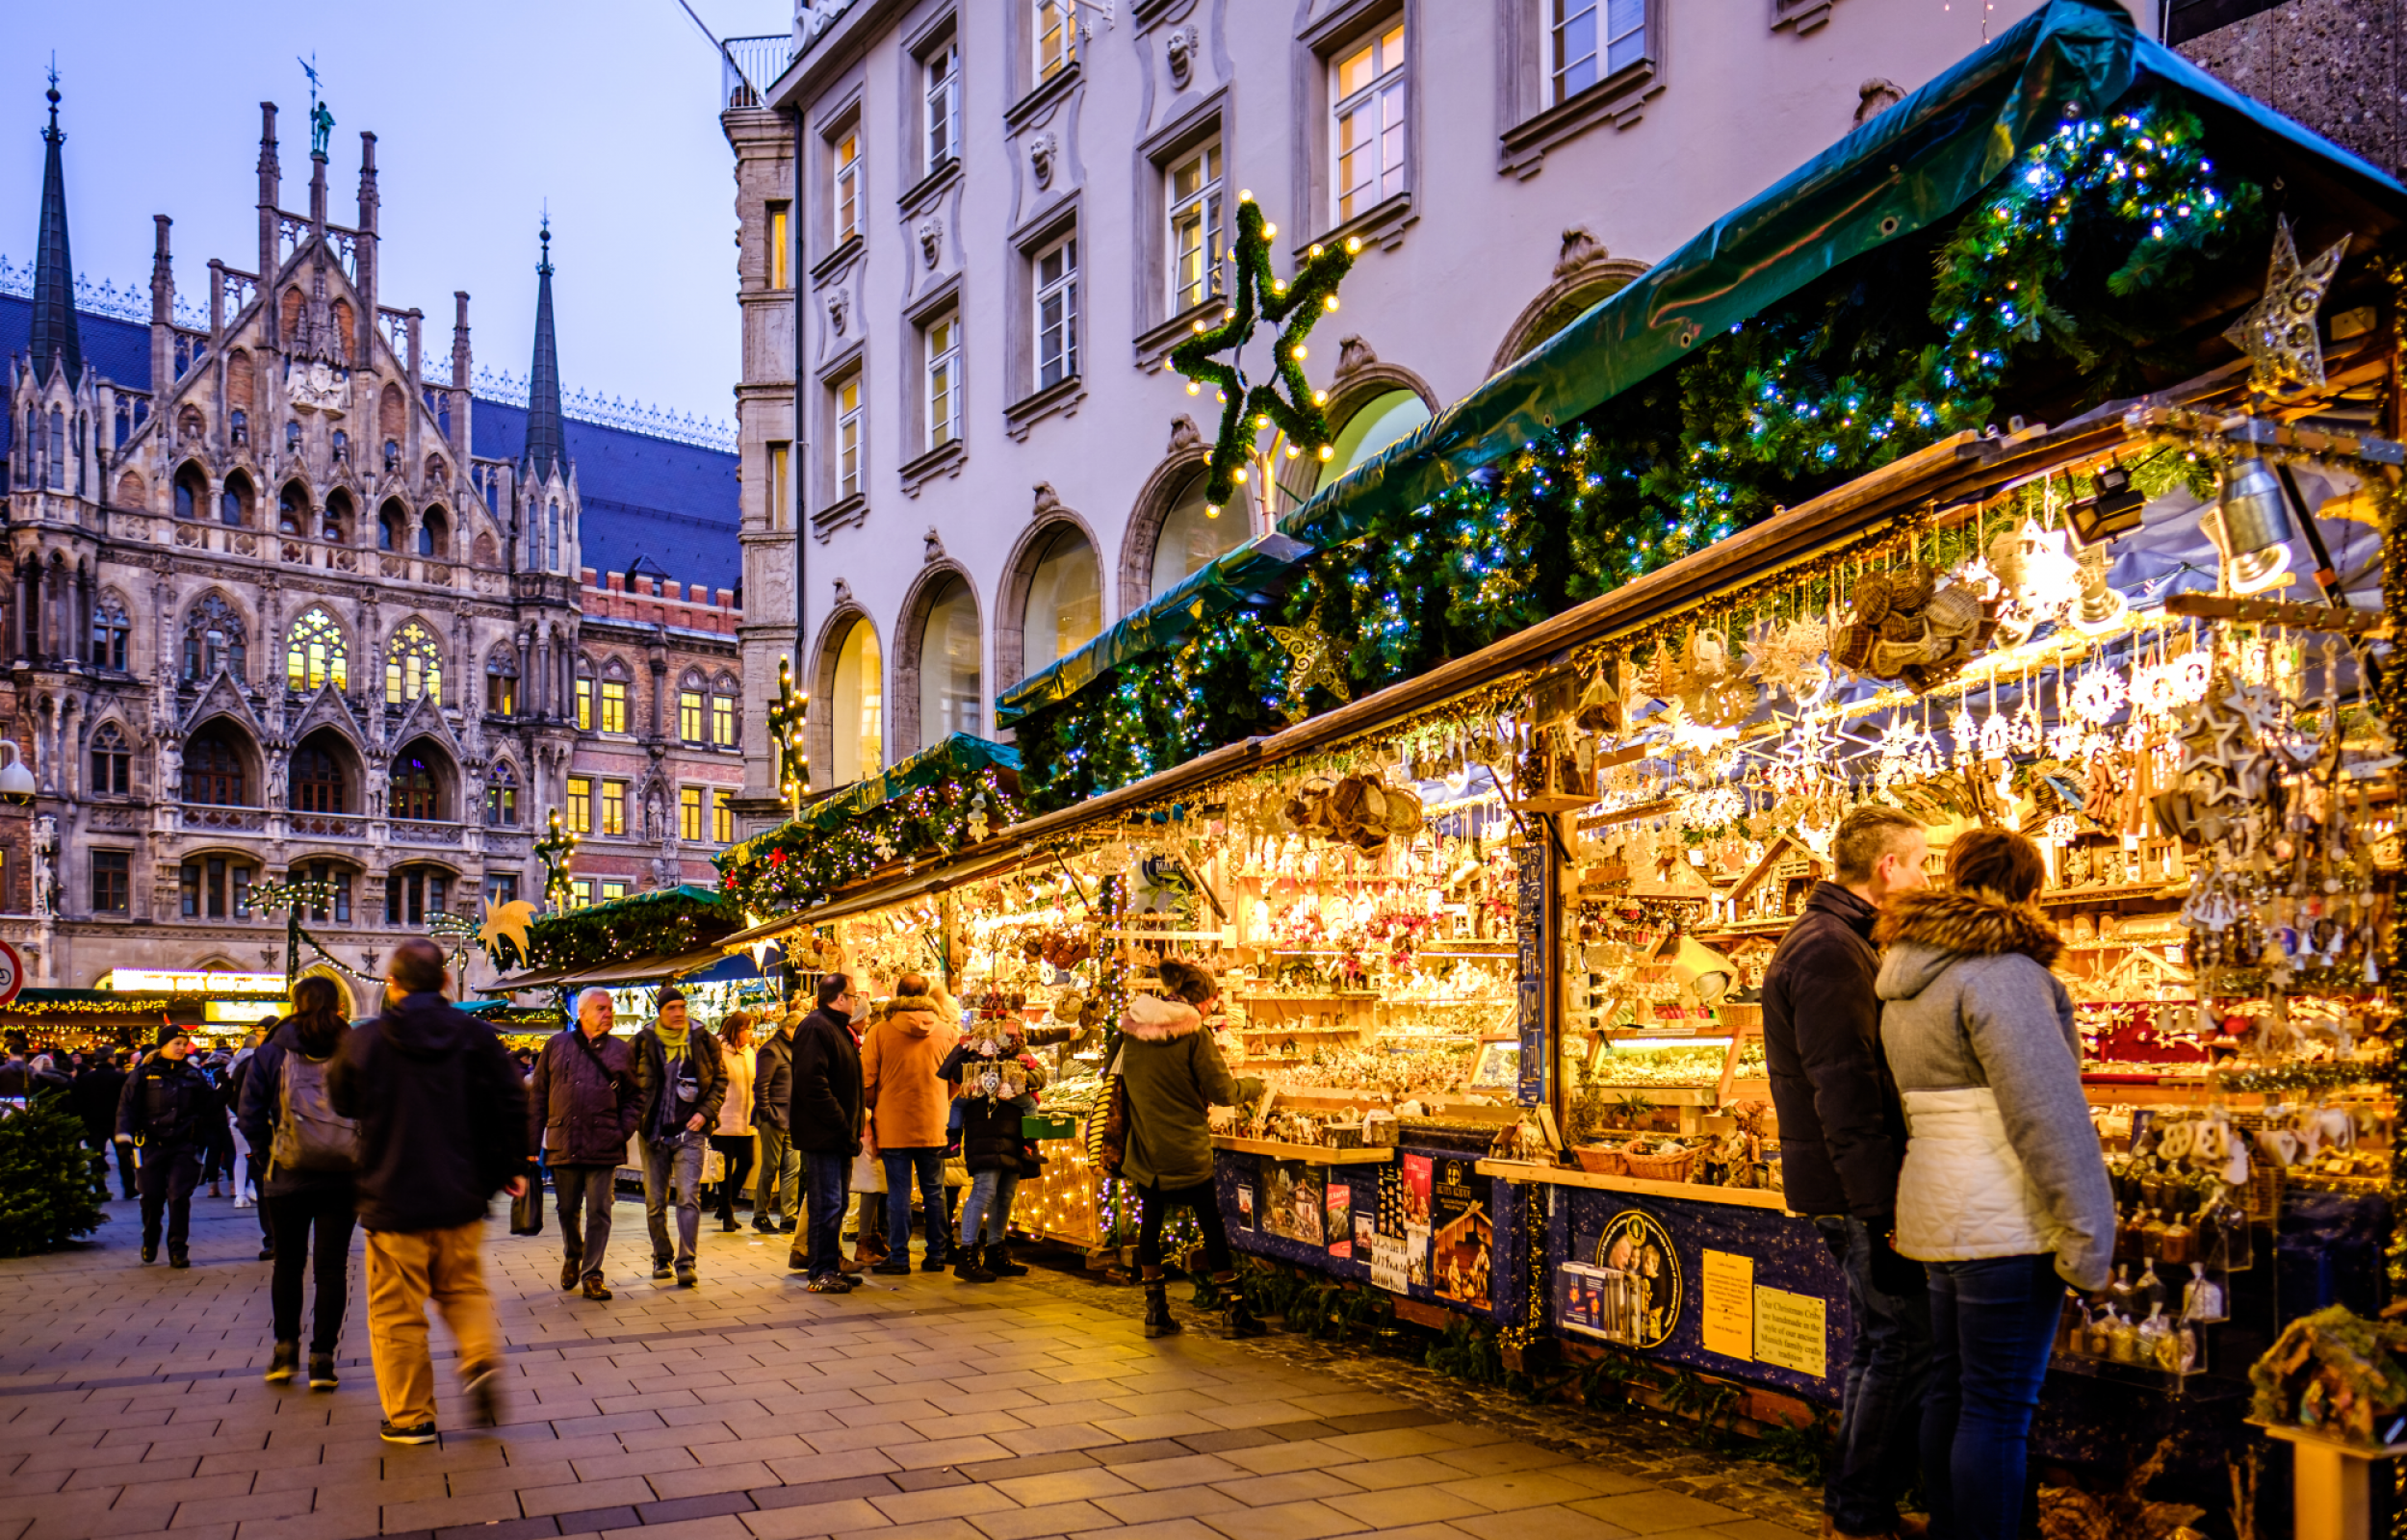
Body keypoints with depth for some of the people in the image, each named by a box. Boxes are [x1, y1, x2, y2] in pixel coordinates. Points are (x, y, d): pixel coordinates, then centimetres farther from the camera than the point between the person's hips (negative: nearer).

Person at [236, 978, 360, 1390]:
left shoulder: (270, 1053, 0)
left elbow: (250, 1116, -2)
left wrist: (266, 1158, 9)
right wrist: (363, 1157, 7)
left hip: (288, 1175, 0)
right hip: (345, 1176, 0)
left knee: (287, 1262, 17)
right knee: (332, 1266, 6)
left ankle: (286, 1348, 19)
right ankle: (322, 1357, 5)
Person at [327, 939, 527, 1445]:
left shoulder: (363, 1043, -7)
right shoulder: (476, 1036, -5)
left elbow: (342, 1102, 10)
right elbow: (510, 1103, -3)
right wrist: (510, 1166, 9)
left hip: (393, 1200, -2)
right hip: (462, 1197, 2)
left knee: (397, 1311, 8)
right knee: (464, 1288, 22)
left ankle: (410, 1417, 14)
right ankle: (481, 1357, -1)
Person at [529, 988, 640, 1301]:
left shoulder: (621, 1050, 6)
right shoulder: (557, 1045, 5)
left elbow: (633, 1098, 9)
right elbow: (538, 1096, 6)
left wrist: (623, 1131, -6)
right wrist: (533, 1142, 2)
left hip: (604, 1148, -1)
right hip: (563, 1145, 1)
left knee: (599, 1213, -1)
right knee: (568, 1210, 14)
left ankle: (592, 1275, 8)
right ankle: (572, 1258, 39)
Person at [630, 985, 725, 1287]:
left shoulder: (702, 1041, 2)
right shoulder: (643, 1043, 2)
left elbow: (720, 1079, 9)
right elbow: (631, 1085, 9)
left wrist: (705, 1112, -3)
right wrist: (636, 1118, -4)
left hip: (690, 1132, -1)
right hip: (654, 1134, 1)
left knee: (689, 1197, -11)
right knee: (655, 1201, 7)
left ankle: (687, 1262, -10)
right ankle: (661, 1257, 24)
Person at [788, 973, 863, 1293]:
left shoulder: (838, 1029, 19)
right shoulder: (815, 1028, -13)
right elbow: (812, 1084, -23)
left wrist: (851, 1126, 13)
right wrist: (841, 1123, -21)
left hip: (838, 1135, 10)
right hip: (822, 1134, -10)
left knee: (834, 1203, 15)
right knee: (827, 1204, -7)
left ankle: (829, 1267, 22)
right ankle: (823, 1272, -2)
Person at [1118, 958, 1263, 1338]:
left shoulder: (1132, 1029, 3)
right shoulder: (1193, 1034, -14)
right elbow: (1222, 1092, -12)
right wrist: (1254, 1086, 7)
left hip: (1144, 1146, 5)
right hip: (1185, 1149, -5)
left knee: (1151, 1221, 14)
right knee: (1212, 1223, 6)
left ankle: (1156, 1311, 18)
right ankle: (1235, 1310, 10)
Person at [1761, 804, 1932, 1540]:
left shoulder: (1827, 940, 17)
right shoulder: (1830, 952, -17)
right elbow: (1846, 1090, -23)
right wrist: (1881, 1206, -23)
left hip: (1846, 1185, 11)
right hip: (1858, 1185, -11)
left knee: (1881, 1342, 16)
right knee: (1904, 1345, -5)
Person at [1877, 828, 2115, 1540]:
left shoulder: (1906, 980, 14)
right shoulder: (2000, 970, -14)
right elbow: (2045, 1112, -19)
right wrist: (2086, 1232, -15)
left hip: (1938, 1211, 9)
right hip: (2003, 1220, -9)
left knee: (1950, 1391, 17)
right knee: (1999, 1408, -3)